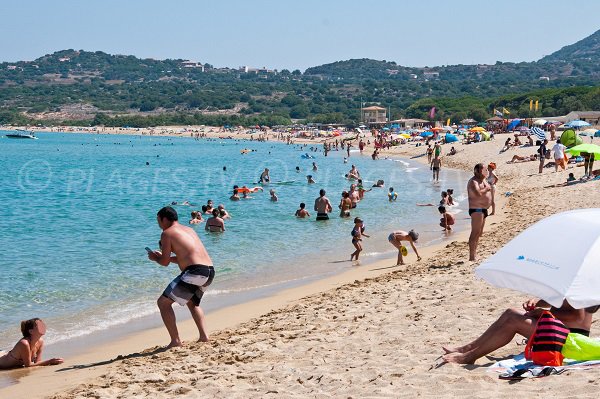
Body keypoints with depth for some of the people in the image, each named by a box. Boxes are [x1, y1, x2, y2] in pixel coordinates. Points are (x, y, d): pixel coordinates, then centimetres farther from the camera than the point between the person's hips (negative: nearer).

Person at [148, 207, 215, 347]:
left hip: (195, 272, -9)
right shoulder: (189, 230, 25)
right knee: (192, 302, 33)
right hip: (210, 271, 9)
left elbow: (165, 262, 0)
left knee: (163, 302, 0)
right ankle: (204, 336, 22)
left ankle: (175, 341, -4)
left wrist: (154, 258, 21)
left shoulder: (167, 233, 1)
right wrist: (162, 256, 36)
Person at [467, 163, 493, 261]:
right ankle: (471, 257, -14)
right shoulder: (473, 181, -15)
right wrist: (486, 189, -15)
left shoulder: (484, 180, 15)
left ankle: (474, 254, 21)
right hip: (476, 209, -10)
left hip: (483, 209, 10)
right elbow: (478, 193, -30)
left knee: (479, 233, 14)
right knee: (475, 233, -12)